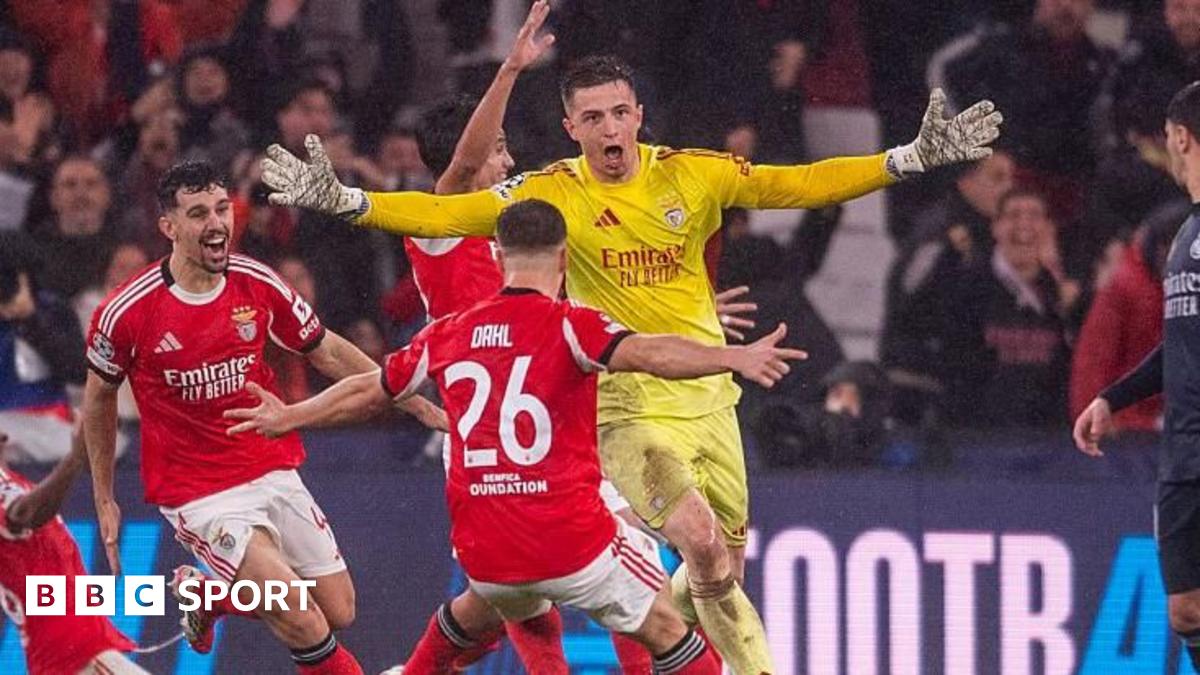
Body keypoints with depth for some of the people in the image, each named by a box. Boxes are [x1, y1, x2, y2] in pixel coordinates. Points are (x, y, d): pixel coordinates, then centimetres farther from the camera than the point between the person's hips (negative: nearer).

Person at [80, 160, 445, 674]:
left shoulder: (258, 284, -6)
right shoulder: (127, 312, -15)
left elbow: (327, 353, 9)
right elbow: (99, 397, 3)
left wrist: (416, 403, 7)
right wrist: (104, 500, 7)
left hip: (274, 472, 5)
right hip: (198, 493, -5)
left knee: (339, 613, 6)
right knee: (302, 620, -21)